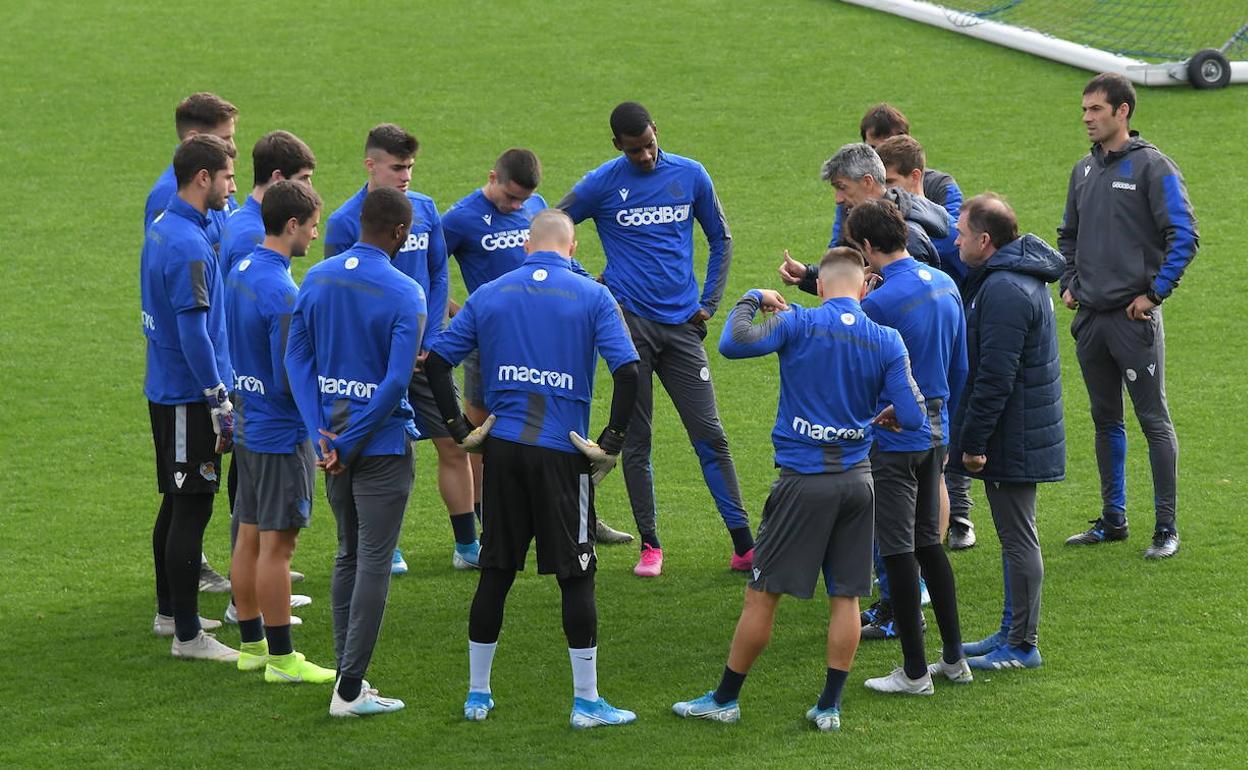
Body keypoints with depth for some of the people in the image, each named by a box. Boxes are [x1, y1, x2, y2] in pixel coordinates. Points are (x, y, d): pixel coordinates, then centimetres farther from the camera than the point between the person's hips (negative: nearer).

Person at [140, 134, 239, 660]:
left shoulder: (161, 231, 10)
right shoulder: (189, 246, -20)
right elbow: (194, 331, -23)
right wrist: (220, 405, -19)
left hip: (165, 392, 10)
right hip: (189, 398, -10)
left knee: (177, 504, 19)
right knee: (191, 510, -5)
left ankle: (170, 612, 30)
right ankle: (187, 635, -2)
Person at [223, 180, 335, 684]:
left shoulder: (241, 272, 6)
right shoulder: (281, 292, -23)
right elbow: (290, 379, -23)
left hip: (248, 428, 9)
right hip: (282, 434, -9)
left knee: (250, 537, 14)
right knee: (277, 543, -2)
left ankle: (252, 645, 23)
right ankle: (280, 658, 4)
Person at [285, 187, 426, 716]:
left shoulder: (317, 279, 3)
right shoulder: (404, 294, -14)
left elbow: (297, 357, 1)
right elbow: (396, 381, -20)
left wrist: (322, 433, -5)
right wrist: (348, 445, -13)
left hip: (333, 438, 6)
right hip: (383, 444, -6)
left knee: (348, 554, 19)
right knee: (374, 562, 0)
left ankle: (347, 671, 22)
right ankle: (349, 690, -1)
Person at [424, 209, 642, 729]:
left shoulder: (488, 296, 8)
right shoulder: (592, 297, -1)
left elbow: (436, 362, 5)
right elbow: (628, 371, -10)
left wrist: (460, 430, 8)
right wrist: (612, 441, -4)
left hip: (502, 450, 3)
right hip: (562, 453, -3)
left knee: (495, 573, 11)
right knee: (576, 577, 4)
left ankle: (477, 695, 18)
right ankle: (586, 701, 6)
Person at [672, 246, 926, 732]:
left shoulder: (798, 325, -8)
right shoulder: (887, 341, 0)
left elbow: (732, 343, -18)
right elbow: (913, 417, -3)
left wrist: (751, 300, 0)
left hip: (804, 480, -3)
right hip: (857, 481, 3)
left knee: (762, 594, 4)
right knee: (845, 597, 9)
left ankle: (725, 699, 11)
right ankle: (829, 706, 10)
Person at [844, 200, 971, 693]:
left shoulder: (878, 303, -20)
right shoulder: (946, 286, 6)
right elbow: (960, 370, 14)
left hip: (892, 442, -8)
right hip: (934, 433, 8)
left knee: (898, 551, 0)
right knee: (928, 542, 18)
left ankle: (915, 673, 5)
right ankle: (954, 658, 22)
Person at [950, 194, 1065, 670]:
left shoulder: (1004, 291, -22)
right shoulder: (1020, 278, 13)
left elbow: (995, 377, -24)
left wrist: (973, 441, -20)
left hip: (1012, 439, -10)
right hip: (1023, 436, 10)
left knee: (1018, 539, -4)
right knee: (1015, 537, 17)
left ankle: (1022, 647, 2)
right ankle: (1012, 633, 25)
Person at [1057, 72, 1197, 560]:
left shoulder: (1151, 167, -8)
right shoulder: (1085, 170, 13)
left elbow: (1184, 236, -12)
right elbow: (1069, 235, 25)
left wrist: (1154, 293, -13)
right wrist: (1069, 284, 12)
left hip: (1134, 318, -7)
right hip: (1090, 318, 7)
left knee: (1153, 420, -3)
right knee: (1105, 421, 13)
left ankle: (1166, 528, 1)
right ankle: (1112, 520, 22)